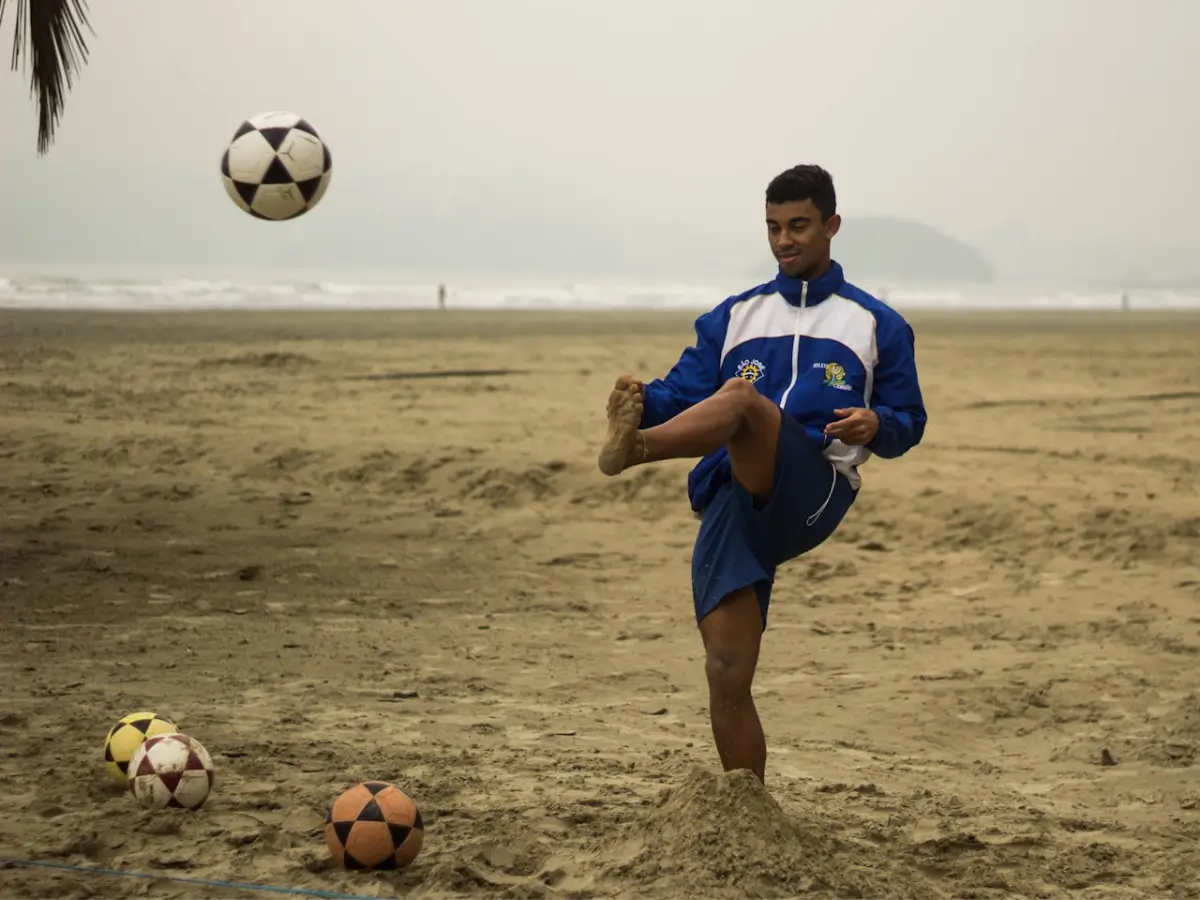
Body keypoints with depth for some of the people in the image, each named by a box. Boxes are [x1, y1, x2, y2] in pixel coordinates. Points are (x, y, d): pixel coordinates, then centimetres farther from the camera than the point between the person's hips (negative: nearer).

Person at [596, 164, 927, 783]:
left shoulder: (877, 326, 16)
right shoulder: (734, 317, 24)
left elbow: (907, 425, 16)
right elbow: (685, 395, 14)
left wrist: (876, 425, -8)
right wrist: (646, 399, -10)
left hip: (814, 494, -4)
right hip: (729, 502, 4)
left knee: (741, 396, -33)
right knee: (726, 673, -9)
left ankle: (634, 450, -63)